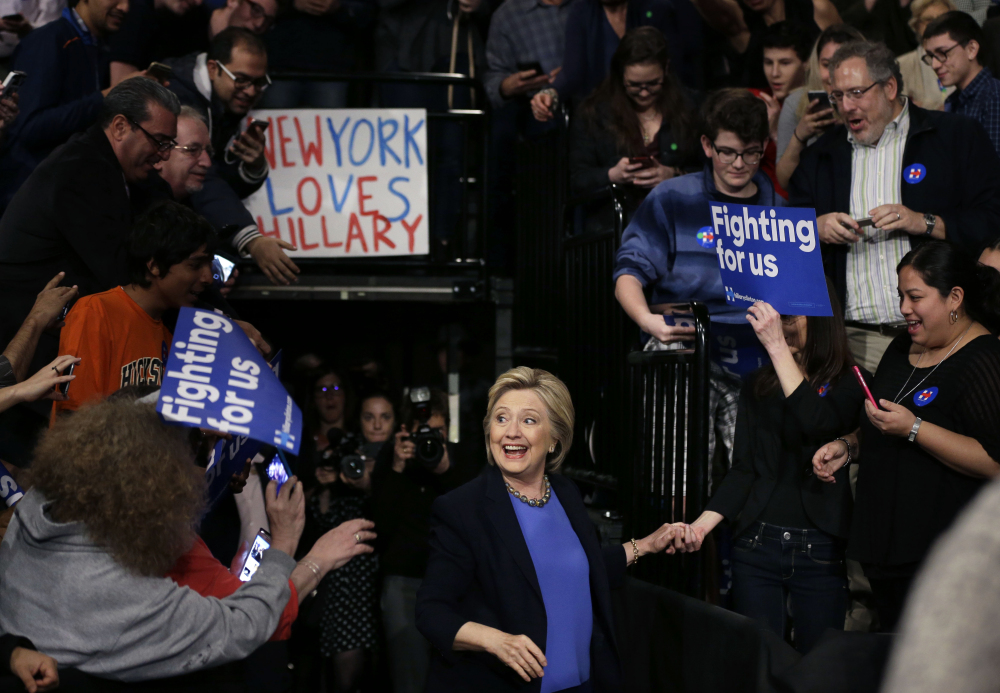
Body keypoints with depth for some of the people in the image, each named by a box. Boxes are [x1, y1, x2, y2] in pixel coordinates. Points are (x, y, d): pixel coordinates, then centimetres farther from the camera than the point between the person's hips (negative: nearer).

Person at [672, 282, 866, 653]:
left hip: (821, 550, -3)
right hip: (757, 543, 3)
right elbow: (743, 470, 7)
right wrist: (702, 524, -9)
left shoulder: (851, 382, 1)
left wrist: (777, 346, -18)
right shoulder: (758, 386, 12)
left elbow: (817, 423, -20)